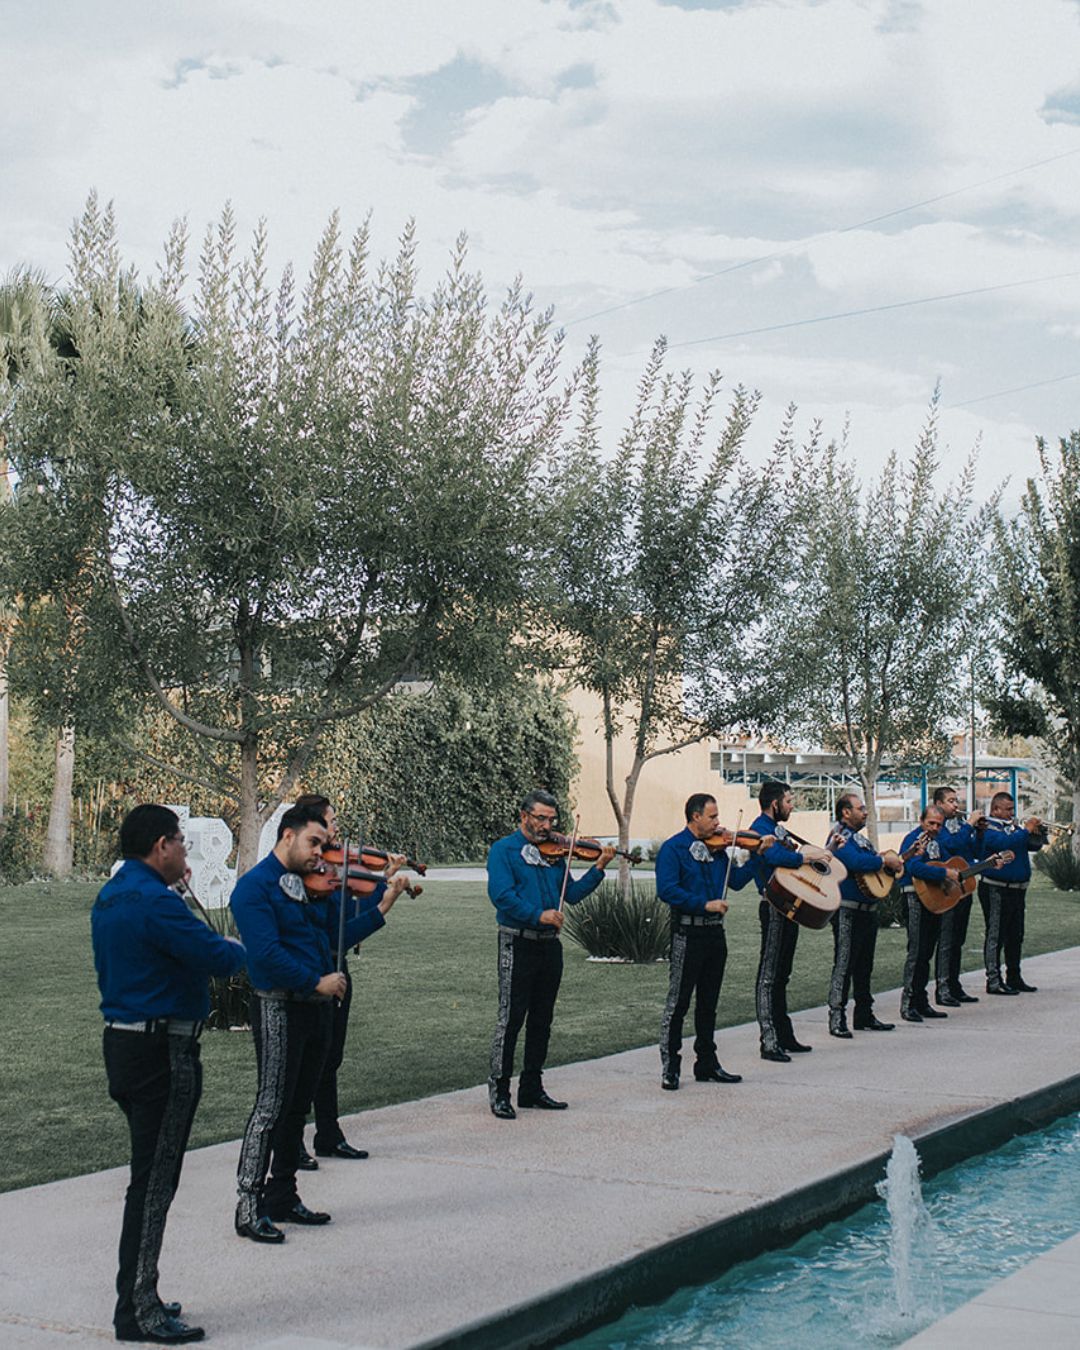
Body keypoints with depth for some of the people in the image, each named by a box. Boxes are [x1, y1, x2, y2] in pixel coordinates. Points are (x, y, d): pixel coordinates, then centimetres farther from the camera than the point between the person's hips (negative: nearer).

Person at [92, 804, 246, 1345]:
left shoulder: (110, 898, 11)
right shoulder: (155, 902, -20)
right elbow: (219, 957, -21)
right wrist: (238, 949, 3)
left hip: (122, 1043, 10)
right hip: (162, 1051, -10)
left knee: (150, 1176, 17)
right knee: (155, 1181, -3)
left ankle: (136, 1299, 23)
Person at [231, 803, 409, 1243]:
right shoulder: (255, 887, -12)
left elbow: (339, 935, 11)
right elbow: (266, 953, -21)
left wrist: (381, 908, 0)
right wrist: (316, 981, -19)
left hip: (316, 1007, 8)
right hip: (279, 1006, -8)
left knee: (297, 1107, 14)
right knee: (272, 1106, -7)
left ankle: (282, 1198, 24)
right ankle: (249, 1209, -2)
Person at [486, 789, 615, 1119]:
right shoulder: (504, 850, -4)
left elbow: (572, 894, 7)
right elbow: (501, 894, -18)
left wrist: (598, 869, -4)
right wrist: (538, 915, -26)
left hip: (549, 944, 6)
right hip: (518, 943, -6)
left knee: (541, 1020, 11)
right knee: (511, 1018, -6)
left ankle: (532, 1088, 21)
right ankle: (499, 1092, 0)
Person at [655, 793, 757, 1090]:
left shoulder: (716, 848, 12)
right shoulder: (673, 849, -9)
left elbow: (736, 881, 12)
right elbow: (666, 890, -20)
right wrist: (704, 904, -24)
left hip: (714, 932, 7)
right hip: (688, 932, -7)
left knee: (708, 1002, 13)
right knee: (678, 1002, -2)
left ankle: (707, 1064, 21)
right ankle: (670, 1067, 4)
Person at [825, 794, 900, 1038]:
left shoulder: (860, 838, 20)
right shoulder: (840, 837, -12)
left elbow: (873, 862, 25)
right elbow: (855, 861, -28)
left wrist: (895, 864, 7)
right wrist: (885, 861, -19)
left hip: (868, 909, 10)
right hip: (848, 910, -10)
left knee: (864, 965, 15)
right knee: (844, 965, -7)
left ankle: (864, 1016, 22)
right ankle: (837, 1019, -5)